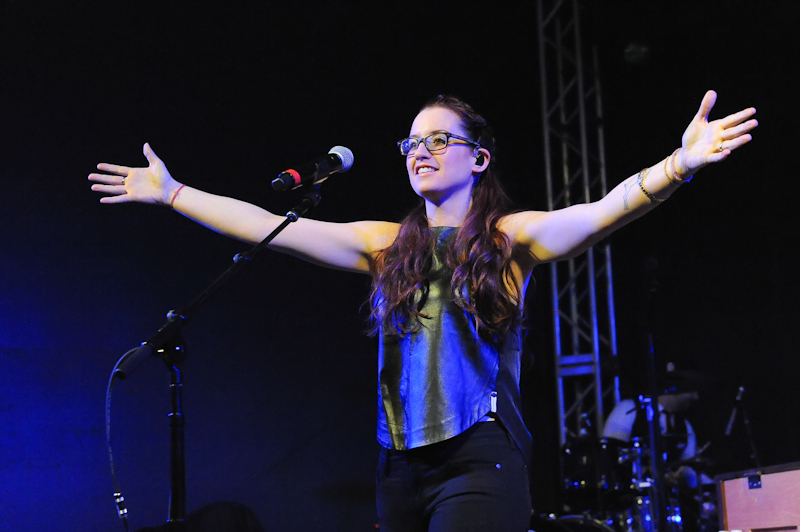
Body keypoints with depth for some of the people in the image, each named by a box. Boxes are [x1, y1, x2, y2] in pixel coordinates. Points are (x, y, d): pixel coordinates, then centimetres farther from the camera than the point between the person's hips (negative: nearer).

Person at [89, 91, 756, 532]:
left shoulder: (508, 237, 1)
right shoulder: (387, 246, 13)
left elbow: (602, 212, -16)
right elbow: (270, 228, 11)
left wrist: (679, 165, -33)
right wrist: (171, 192, 9)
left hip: (479, 462, -5)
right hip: (402, 465, 5)